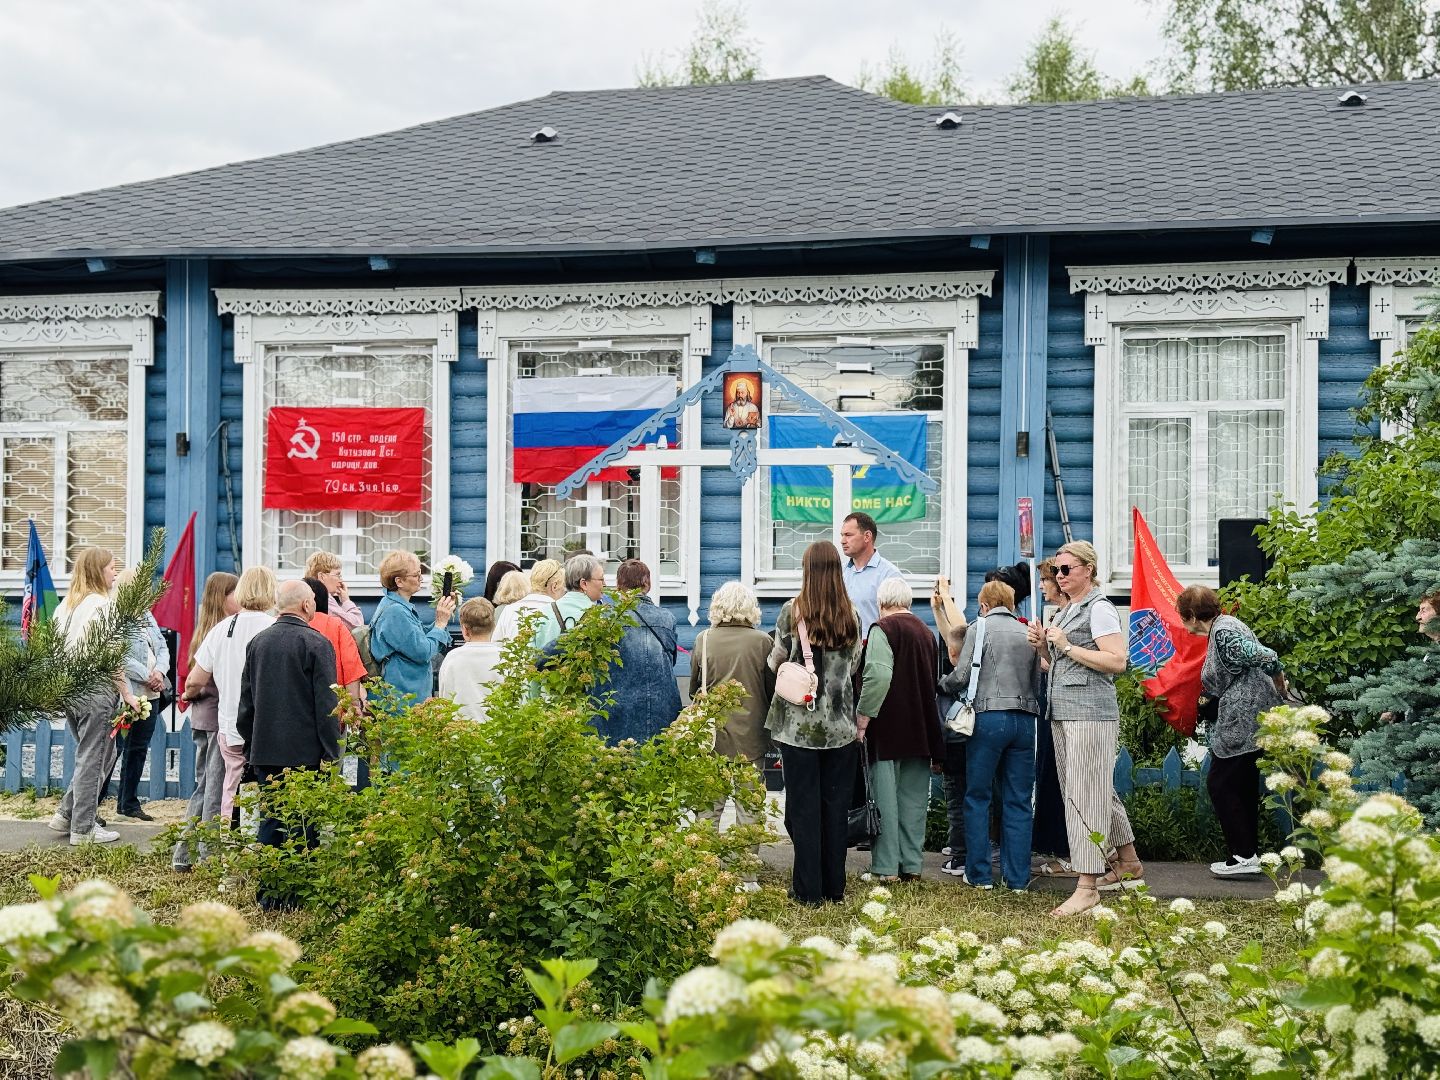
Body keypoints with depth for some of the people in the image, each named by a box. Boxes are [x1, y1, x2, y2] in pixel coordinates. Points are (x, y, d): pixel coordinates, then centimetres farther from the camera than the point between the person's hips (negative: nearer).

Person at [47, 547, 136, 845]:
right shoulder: (101, 605, -12)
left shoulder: (66, 605, 13)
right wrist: (126, 693, -12)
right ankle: (83, 828, 4)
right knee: (92, 760, 0)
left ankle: (66, 814, 18)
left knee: (96, 755, 20)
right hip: (96, 690, -8)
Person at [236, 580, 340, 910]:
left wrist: (250, 744, 22)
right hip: (305, 752, -6)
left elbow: (246, 701, 15)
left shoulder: (257, 642, 9)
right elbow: (326, 704, -11)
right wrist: (330, 752, -7)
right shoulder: (316, 643, -9)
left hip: (265, 749, 6)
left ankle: (267, 892, 13)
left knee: (270, 820, 11)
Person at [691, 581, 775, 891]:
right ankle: (747, 876, 8)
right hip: (751, 735, -1)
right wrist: (768, 724, 15)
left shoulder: (703, 640, -4)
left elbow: (694, 688, 5)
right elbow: (772, 688, 0)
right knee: (749, 807, 6)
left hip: (711, 734, 1)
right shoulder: (762, 641, -7)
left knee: (710, 806, 10)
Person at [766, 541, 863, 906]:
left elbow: (775, 661, 1)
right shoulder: (851, 615, 0)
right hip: (840, 725, 3)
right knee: (836, 804, 10)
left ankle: (808, 890, 5)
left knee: (804, 806, 3)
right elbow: (854, 666, 10)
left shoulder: (791, 612, -9)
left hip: (799, 724, -2)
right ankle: (834, 887, 15)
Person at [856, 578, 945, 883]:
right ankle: (911, 865, 12)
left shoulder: (883, 629, -9)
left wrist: (862, 719, -14)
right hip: (921, 730, 6)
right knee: (914, 798, 10)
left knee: (885, 797, -2)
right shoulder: (926, 632, 13)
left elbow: (877, 677, -21)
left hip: (887, 730, -6)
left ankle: (886, 867, -2)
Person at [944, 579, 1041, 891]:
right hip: (1025, 719, 4)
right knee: (1018, 801, 7)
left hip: (989, 717, -4)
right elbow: (1037, 682, 14)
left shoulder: (981, 628, -1)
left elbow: (961, 676, -5)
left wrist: (945, 683, 15)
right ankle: (1017, 876, 8)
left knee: (978, 798, 6)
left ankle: (979, 874, 6)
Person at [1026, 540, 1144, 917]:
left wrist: (1067, 646, -16)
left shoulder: (1099, 609, -8)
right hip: (1062, 712, 9)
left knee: (1086, 794, -12)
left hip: (1090, 712, -9)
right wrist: (1043, 647, 5)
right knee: (1100, 790, 16)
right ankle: (1129, 865, 28)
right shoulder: (1066, 612, 19)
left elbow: (1117, 661, -18)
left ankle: (1087, 886, -14)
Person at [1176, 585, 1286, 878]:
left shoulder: (1223, 633, -17)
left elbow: (1267, 658, -22)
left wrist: (1280, 687, -8)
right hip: (1252, 722, 10)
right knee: (1243, 786, 15)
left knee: (1220, 784, -3)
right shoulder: (1223, 626, 15)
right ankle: (1249, 852, 20)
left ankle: (1244, 856, -3)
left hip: (1243, 723, -10)